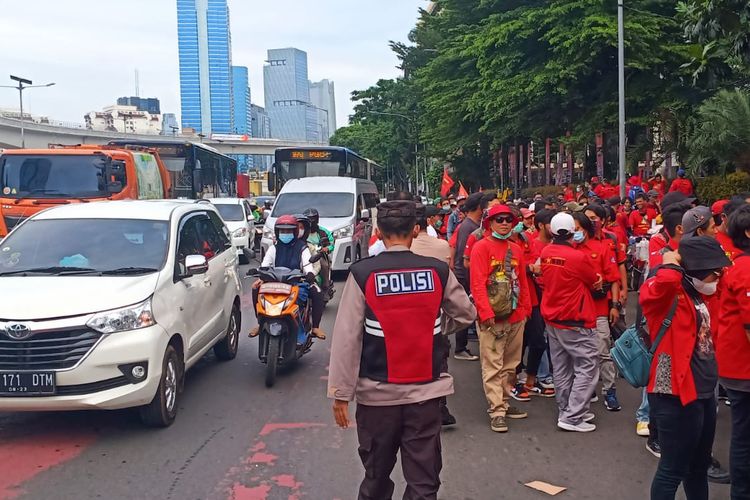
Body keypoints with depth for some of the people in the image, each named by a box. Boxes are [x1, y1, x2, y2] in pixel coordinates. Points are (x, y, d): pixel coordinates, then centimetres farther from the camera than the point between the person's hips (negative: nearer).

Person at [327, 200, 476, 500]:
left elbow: (346, 337, -11)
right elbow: (466, 314, 10)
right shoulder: (438, 271, -4)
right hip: (425, 390, 1)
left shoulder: (362, 274, -10)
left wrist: (340, 392, -6)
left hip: (377, 392, 0)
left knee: (377, 475, 17)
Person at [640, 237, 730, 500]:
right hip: (677, 395, -10)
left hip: (703, 391, 10)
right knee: (673, 469, 1)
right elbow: (663, 282, -42)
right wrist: (672, 264, -21)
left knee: (698, 465, 23)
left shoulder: (696, 294, 11)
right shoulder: (667, 292, -17)